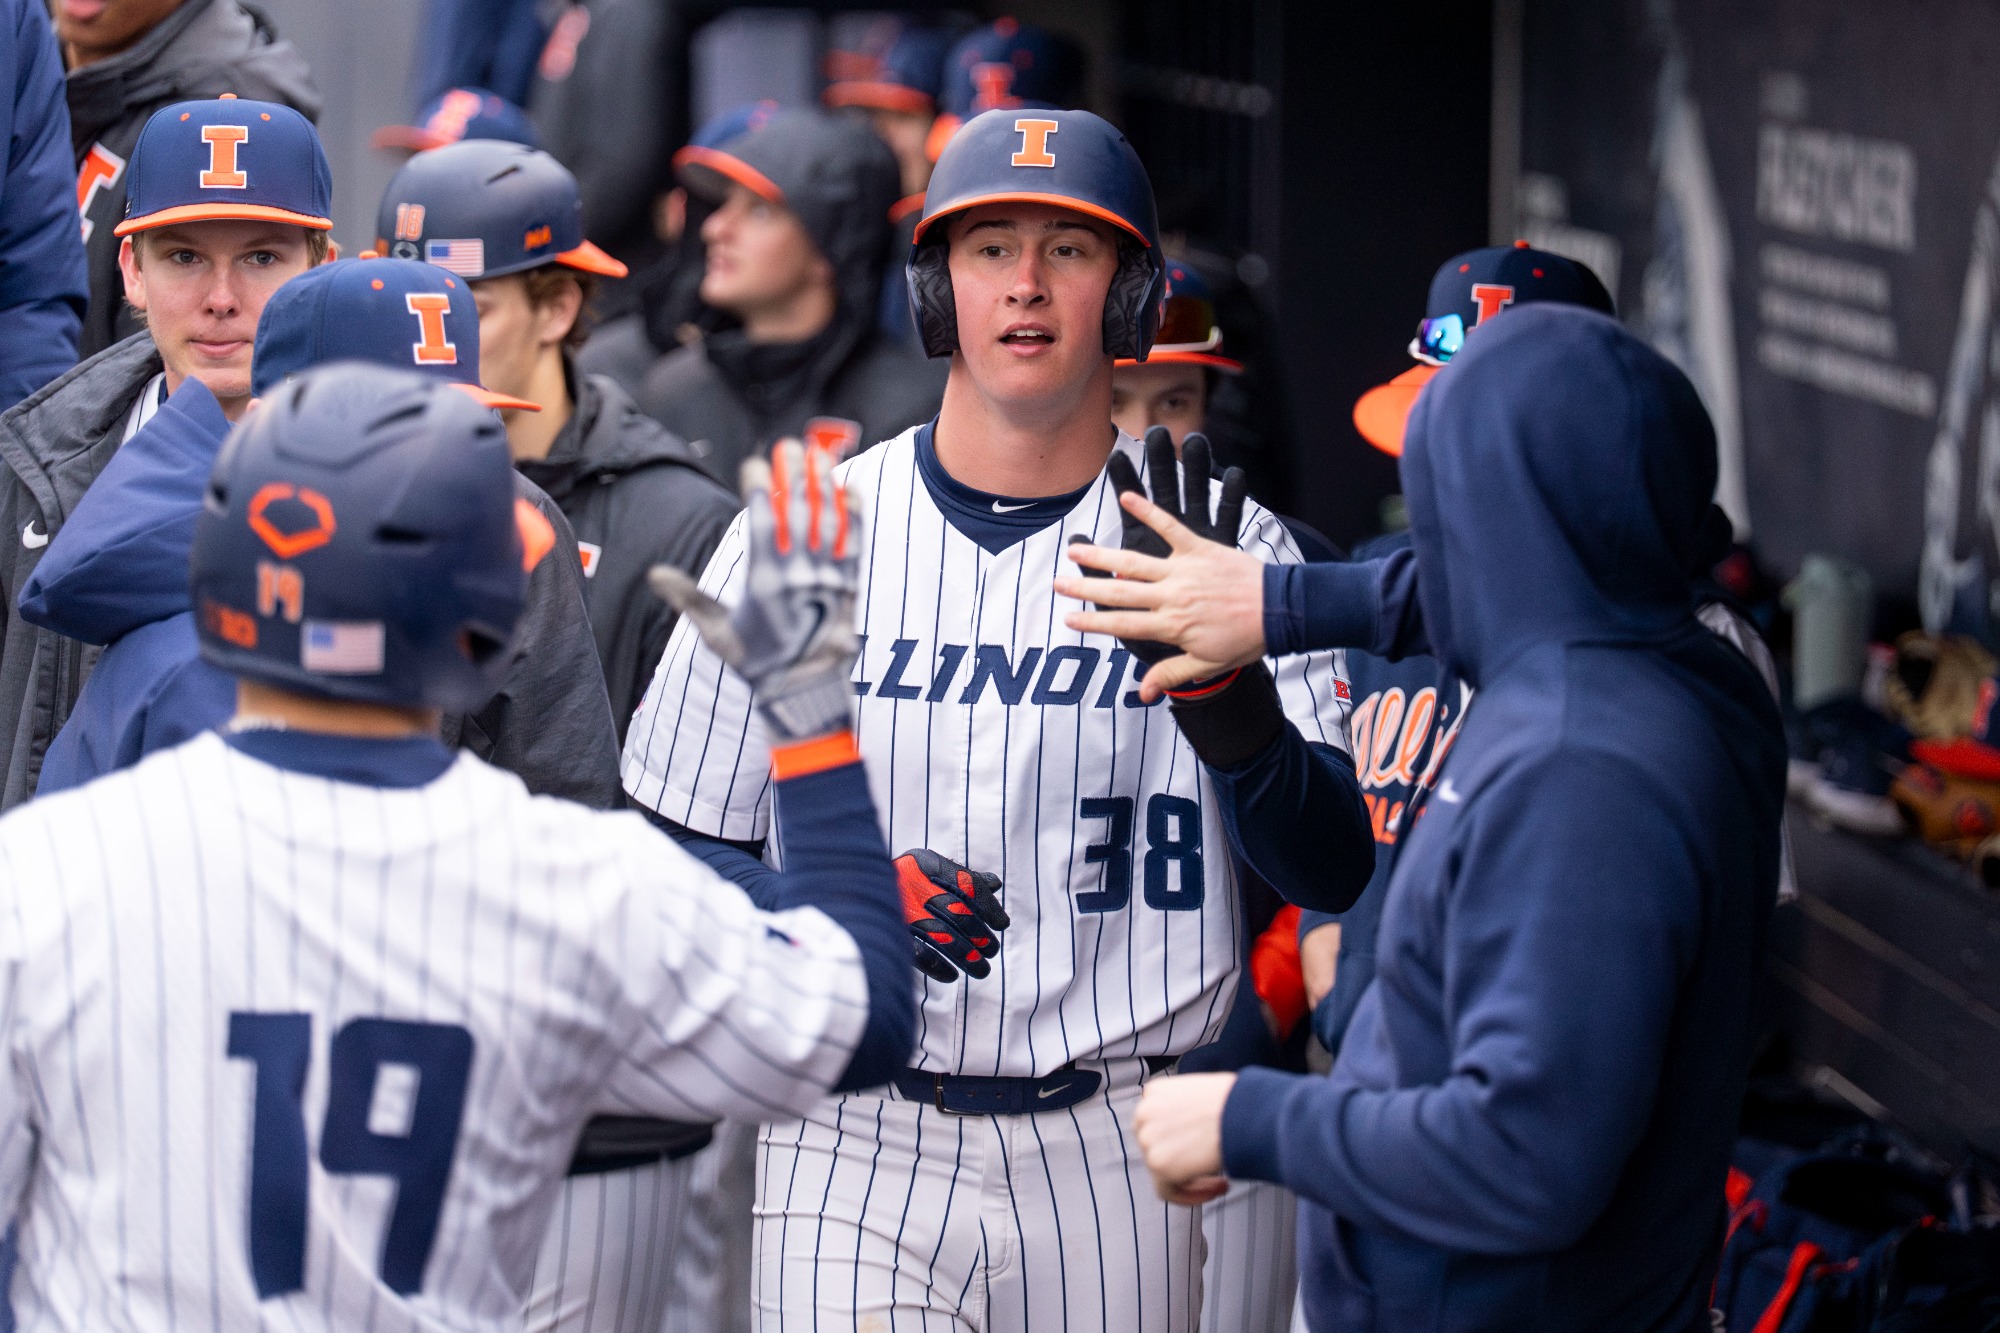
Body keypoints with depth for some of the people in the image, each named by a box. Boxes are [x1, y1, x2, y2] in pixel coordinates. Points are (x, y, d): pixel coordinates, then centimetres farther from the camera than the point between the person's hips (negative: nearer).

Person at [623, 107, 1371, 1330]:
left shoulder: (1226, 547, 1)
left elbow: (1338, 864, -9)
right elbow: (680, 850, 7)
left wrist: (1216, 677, -25)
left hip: (1114, 1155, 0)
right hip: (854, 1147, 0)